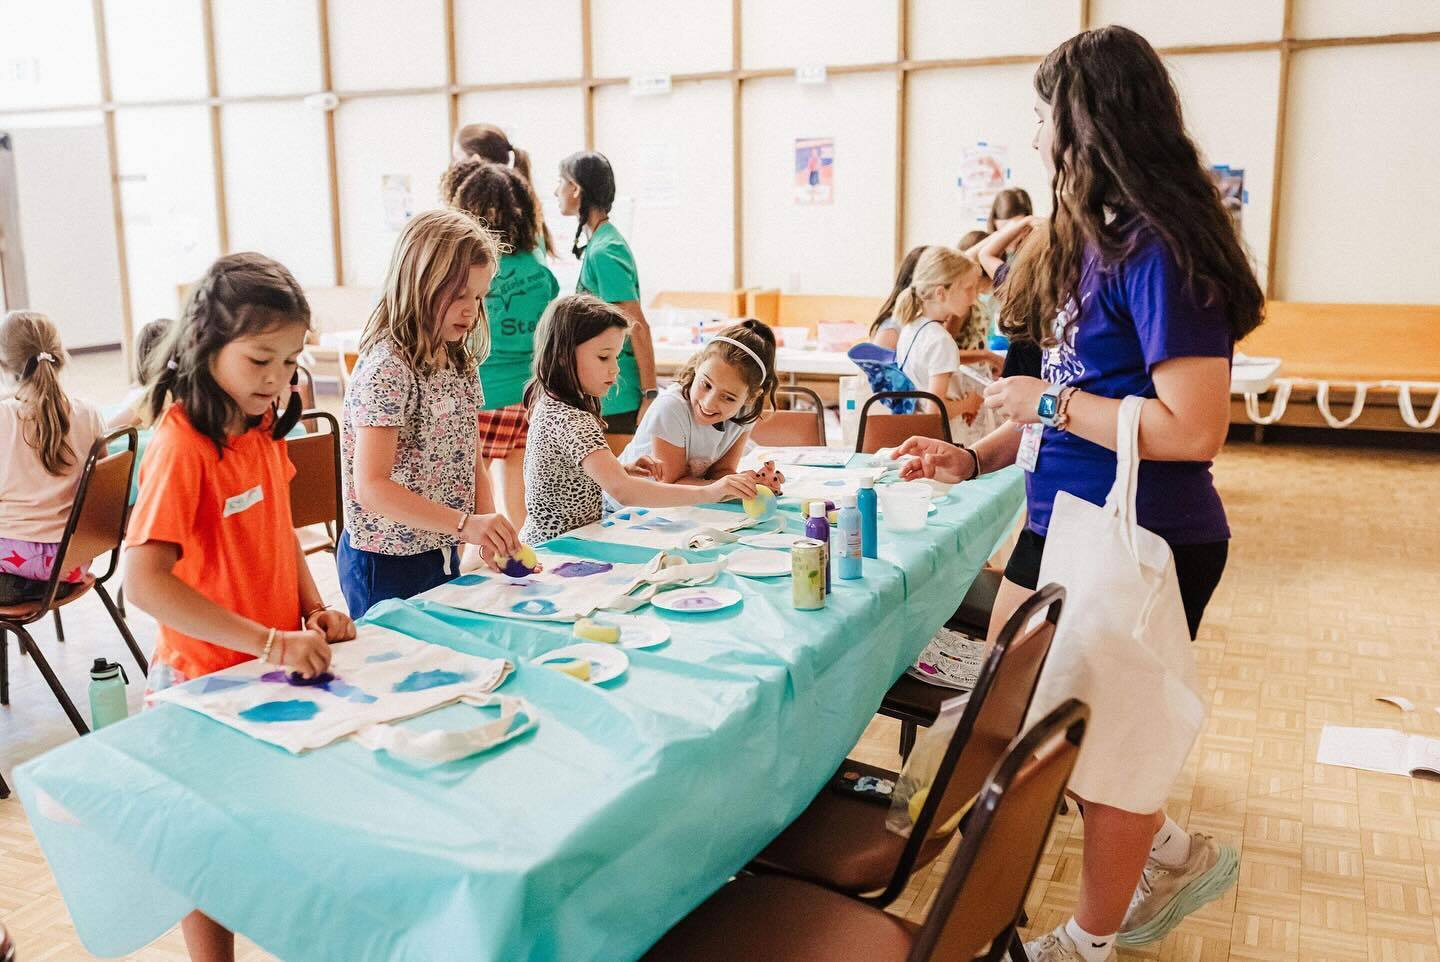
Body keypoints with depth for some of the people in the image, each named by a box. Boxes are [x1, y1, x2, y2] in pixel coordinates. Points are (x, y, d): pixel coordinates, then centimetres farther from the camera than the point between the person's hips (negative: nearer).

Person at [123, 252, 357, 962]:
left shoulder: (262, 424, 0)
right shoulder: (181, 444, -23)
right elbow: (144, 581, -30)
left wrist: (314, 607, -2)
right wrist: (269, 642, -34)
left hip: (279, 662, 7)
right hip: (207, 680, -7)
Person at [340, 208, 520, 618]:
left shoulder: (459, 362, 5)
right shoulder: (388, 368, -20)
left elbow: (472, 462, 7)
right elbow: (371, 488, -26)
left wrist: (491, 533, -8)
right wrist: (466, 523, -32)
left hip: (442, 556, 8)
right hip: (387, 567, -8)